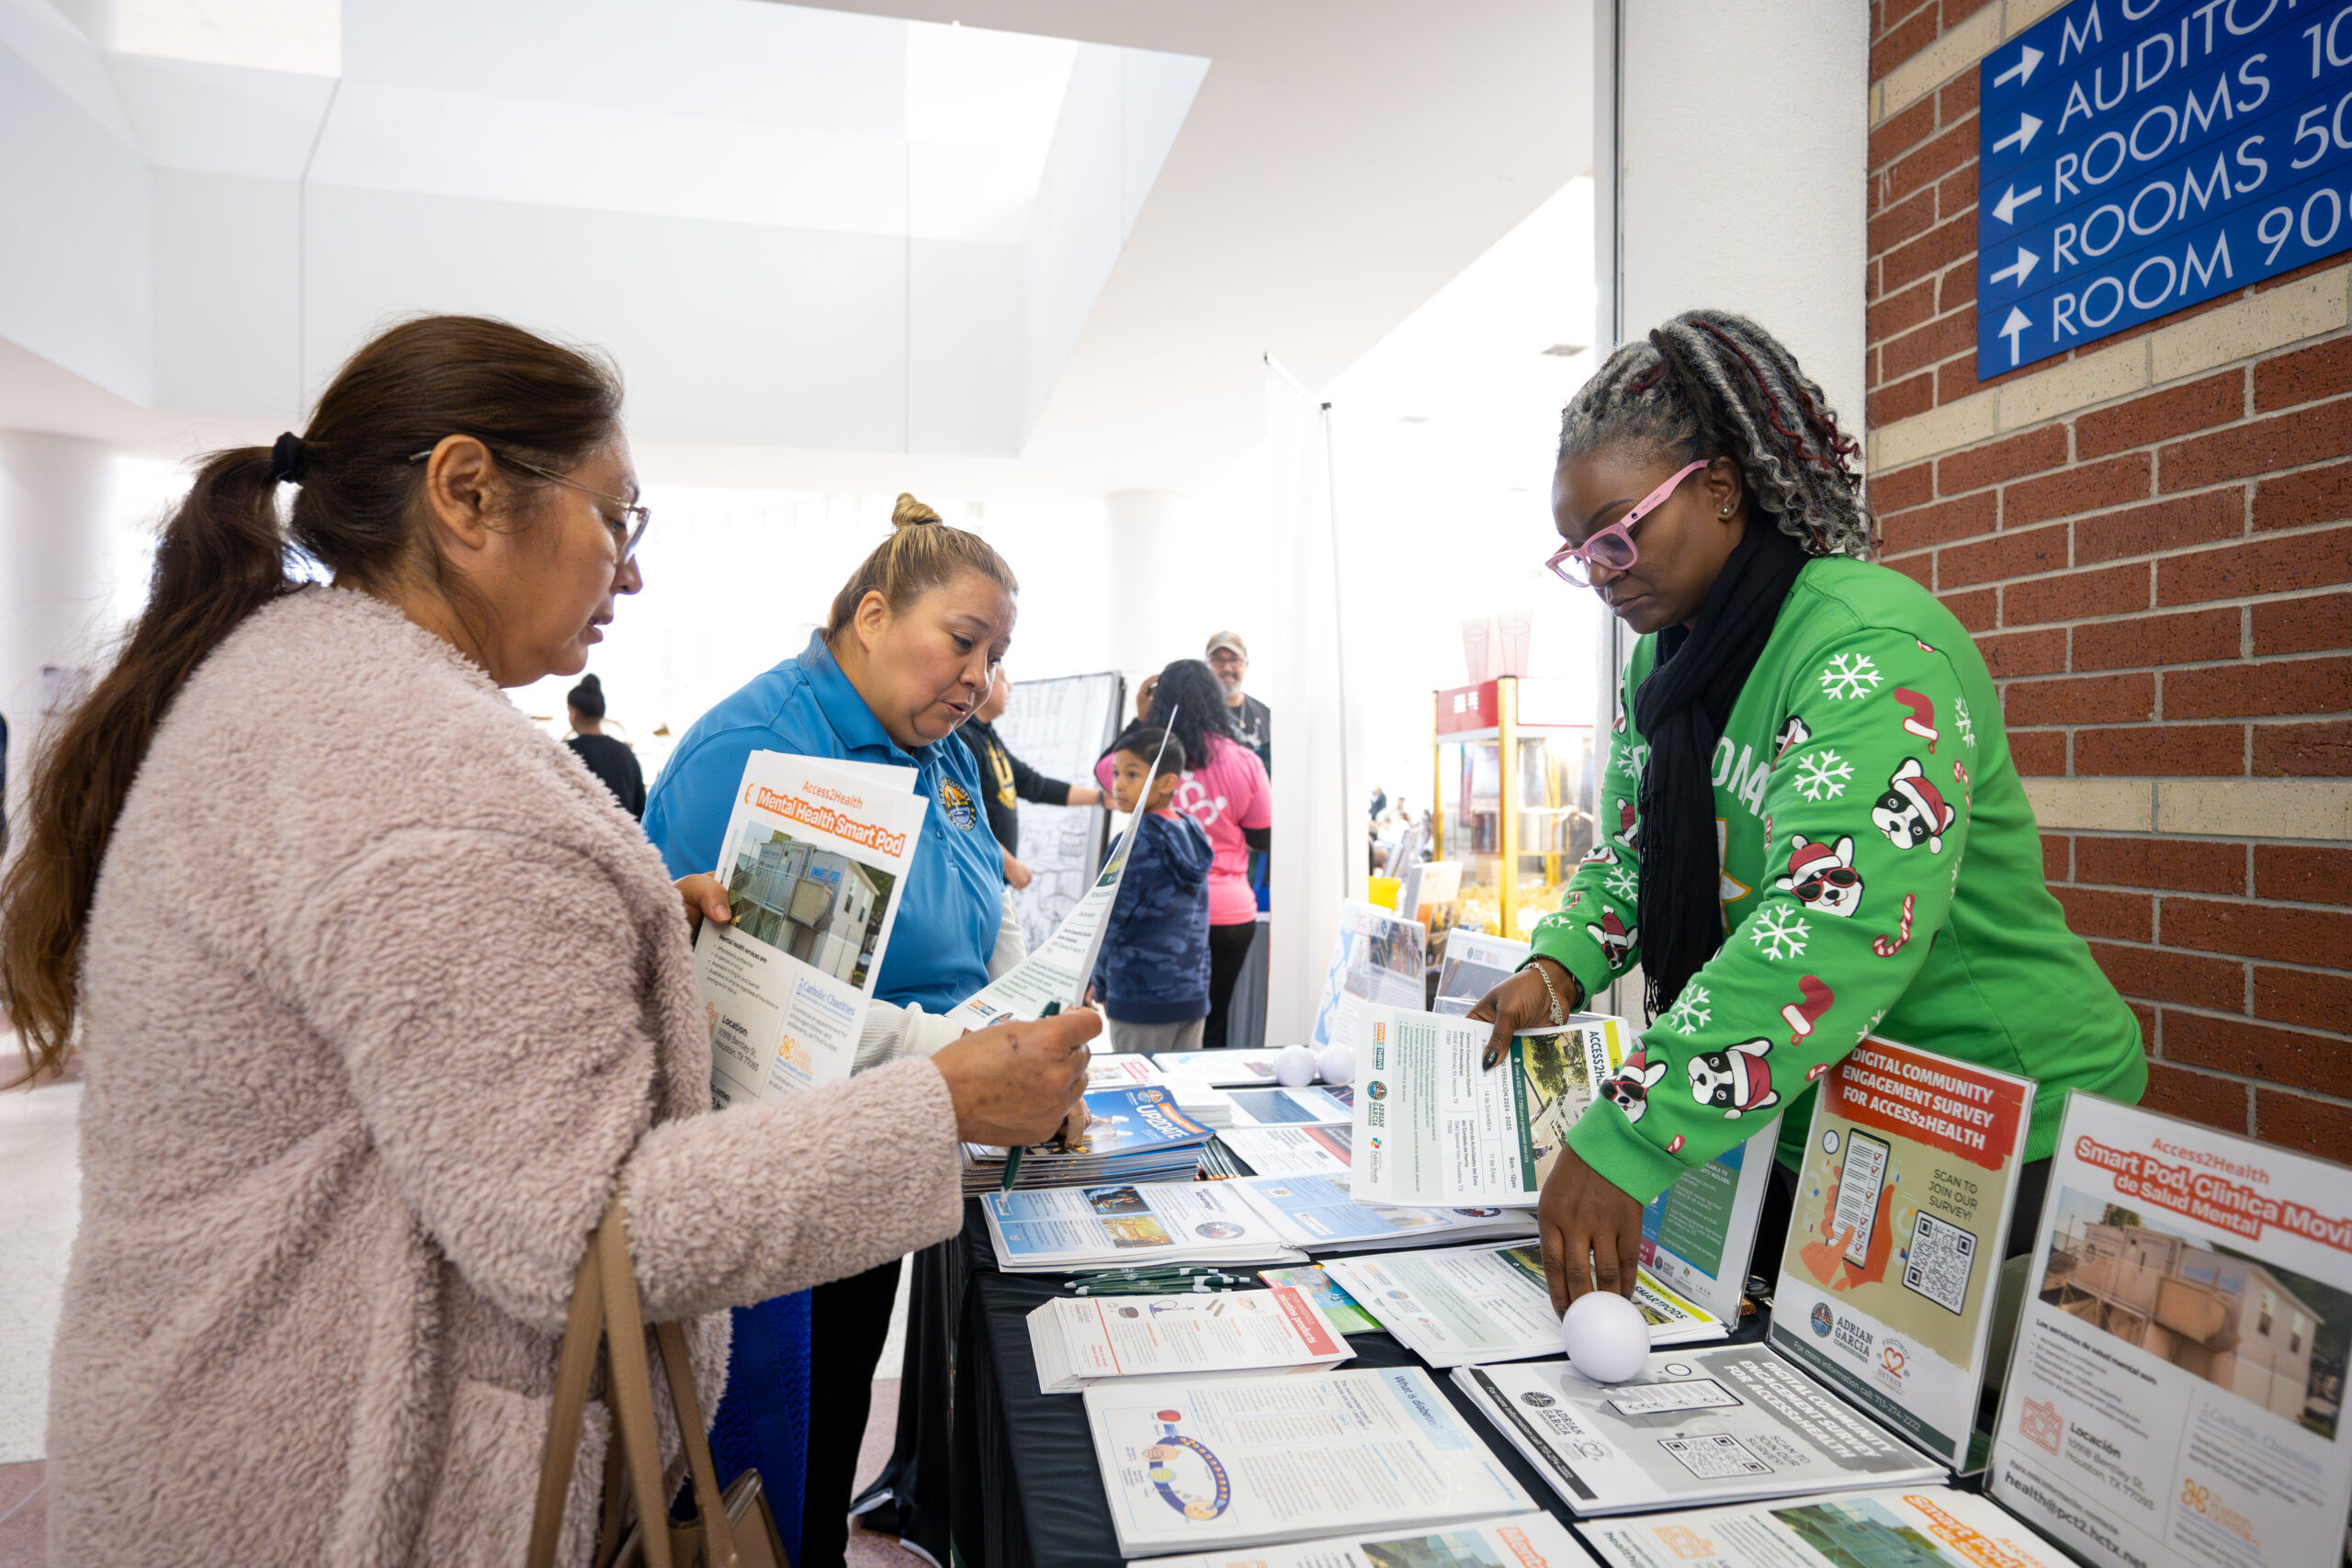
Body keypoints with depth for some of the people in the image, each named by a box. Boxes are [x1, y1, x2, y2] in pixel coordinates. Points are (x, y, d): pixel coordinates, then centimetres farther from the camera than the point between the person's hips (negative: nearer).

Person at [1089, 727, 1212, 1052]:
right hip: (1194, 996, 7)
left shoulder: (1136, 844, -14)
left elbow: (1111, 926, -11)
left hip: (1142, 1002, -7)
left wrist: (1101, 988, 4)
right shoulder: (1193, 834, 7)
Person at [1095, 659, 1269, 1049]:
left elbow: (1102, 769, 17)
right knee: (1213, 1026, 12)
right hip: (1229, 914, 1)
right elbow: (1264, 840, 3)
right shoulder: (1245, 763, -6)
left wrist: (1139, 719, 14)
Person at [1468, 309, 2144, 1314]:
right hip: (1802, 1135, 7)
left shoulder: (1873, 651, -23)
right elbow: (1629, 852, 11)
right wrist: (1559, 969, -10)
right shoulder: (1663, 662, 5)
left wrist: (1626, 1140, -40)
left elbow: (1837, 927, -36)